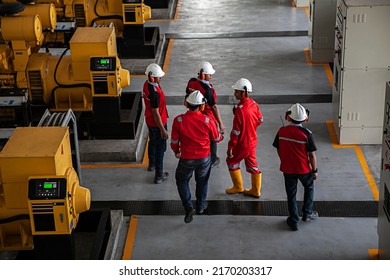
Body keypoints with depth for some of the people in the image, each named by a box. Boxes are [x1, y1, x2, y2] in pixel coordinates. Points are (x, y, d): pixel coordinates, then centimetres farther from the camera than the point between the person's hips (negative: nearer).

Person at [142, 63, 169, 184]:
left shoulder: (147, 84, -4)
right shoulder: (155, 93, -34)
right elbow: (155, 113, -29)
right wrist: (162, 129, -22)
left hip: (149, 121, 9)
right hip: (157, 123, -9)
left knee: (152, 142, 28)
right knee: (160, 148, 4)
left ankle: (152, 164, 50)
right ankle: (159, 175, 13)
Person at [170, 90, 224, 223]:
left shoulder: (178, 120, -20)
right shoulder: (207, 121, -18)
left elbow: (174, 141, -7)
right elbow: (216, 138, -1)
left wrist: (176, 151, 15)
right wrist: (221, 136, 24)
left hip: (186, 159, -1)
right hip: (204, 158, 1)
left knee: (182, 180, 22)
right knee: (202, 181, 25)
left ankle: (189, 207, 10)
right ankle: (201, 206, 41)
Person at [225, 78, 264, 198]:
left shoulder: (240, 109, -29)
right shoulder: (253, 104, -4)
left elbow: (236, 131, -25)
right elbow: (260, 120, 10)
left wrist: (230, 147, -16)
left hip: (242, 144, -8)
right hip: (253, 141, 8)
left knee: (231, 161, 14)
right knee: (252, 164, 18)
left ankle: (238, 187, 25)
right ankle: (255, 190, 26)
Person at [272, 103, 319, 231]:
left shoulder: (281, 131, -11)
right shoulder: (306, 133, -20)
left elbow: (279, 150, 0)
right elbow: (311, 154, -14)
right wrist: (315, 170, 0)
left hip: (287, 169, 2)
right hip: (304, 168, -2)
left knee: (291, 194, 15)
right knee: (309, 188, 26)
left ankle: (294, 221, 22)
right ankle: (307, 213, 35)